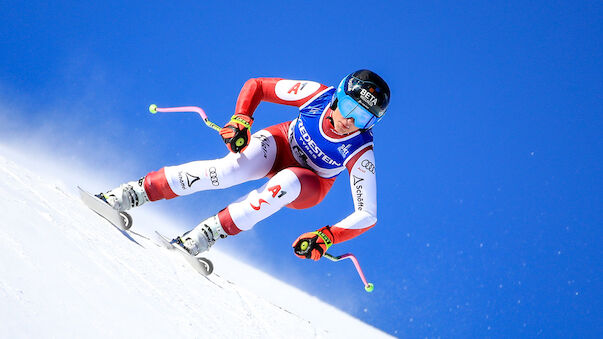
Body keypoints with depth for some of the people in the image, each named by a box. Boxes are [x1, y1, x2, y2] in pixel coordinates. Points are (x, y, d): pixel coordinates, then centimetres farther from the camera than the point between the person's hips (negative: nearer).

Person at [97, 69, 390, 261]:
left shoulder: (361, 154, -30)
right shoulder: (317, 94, -26)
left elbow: (367, 214, -25)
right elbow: (256, 86, -13)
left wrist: (326, 237, -38)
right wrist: (241, 120, -28)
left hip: (309, 186, -1)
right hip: (280, 144, 1)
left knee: (287, 181, -39)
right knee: (229, 169, -31)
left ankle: (205, 234, -33)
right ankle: (131, 194, -27)